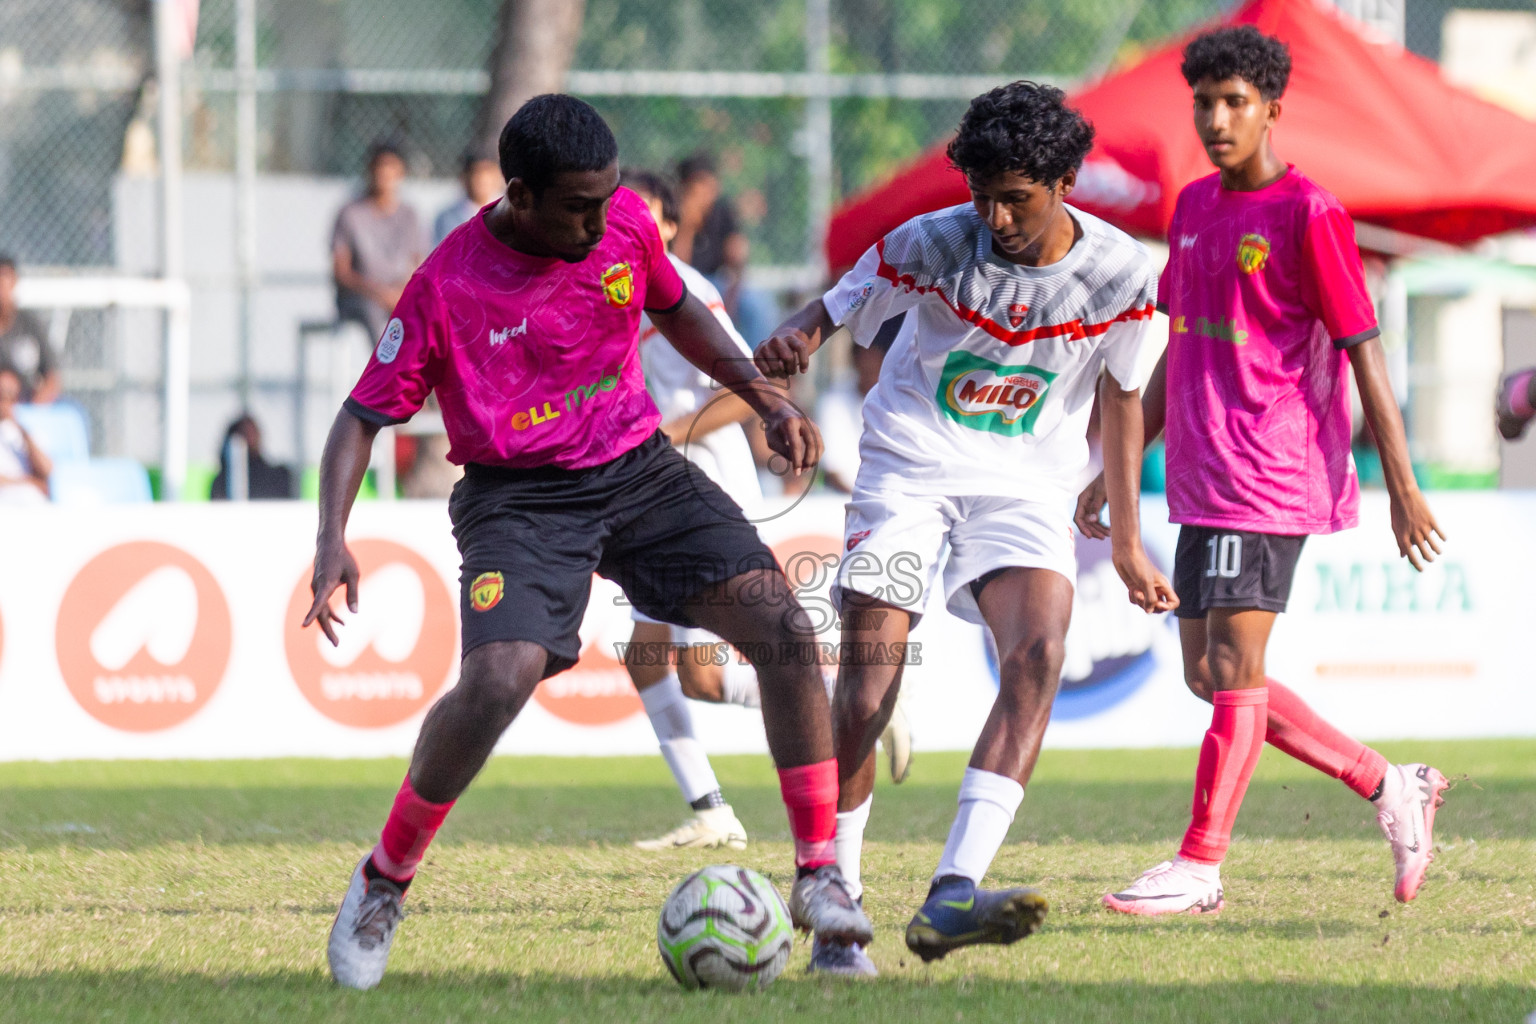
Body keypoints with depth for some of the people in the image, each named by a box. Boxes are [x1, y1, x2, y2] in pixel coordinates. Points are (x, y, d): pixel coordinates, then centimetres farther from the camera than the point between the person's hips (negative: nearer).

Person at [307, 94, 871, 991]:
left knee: (785, 629, -14)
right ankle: (383, 884, -7)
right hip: (519, 500, -4)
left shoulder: (627, 223, -4)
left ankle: (820, 875, -3)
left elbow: (676, 310, 18)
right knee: (501, 677, -29)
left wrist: (765, 397, 9)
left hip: (638, 470, 4)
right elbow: (366, 414, -9)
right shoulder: (449, 285, -17)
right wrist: (333, 538, -23)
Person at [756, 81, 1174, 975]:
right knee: (871, 666, -16)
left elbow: (1120, 398, 8)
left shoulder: (1122, 273, -7)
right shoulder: (931, 245, -11)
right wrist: (791, 344, -27)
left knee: (1039, 650, -26)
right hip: (910, 465, -1)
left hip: (1028, 483, 1)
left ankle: (954, 894, -37)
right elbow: (832, 312, -1)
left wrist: (1128, 544, 12)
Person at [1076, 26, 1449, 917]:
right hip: (1202, 477, 9)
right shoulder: (1194, 207, 15)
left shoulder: (1308, 215, -9)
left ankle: (1201, 865, -6)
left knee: (1233, 663, -9)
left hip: (1271, 472, -9)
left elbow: (1363, 351, -9)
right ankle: (1389, 787, 18)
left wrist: (1402, 487, -12)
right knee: (1209, 674, 8)